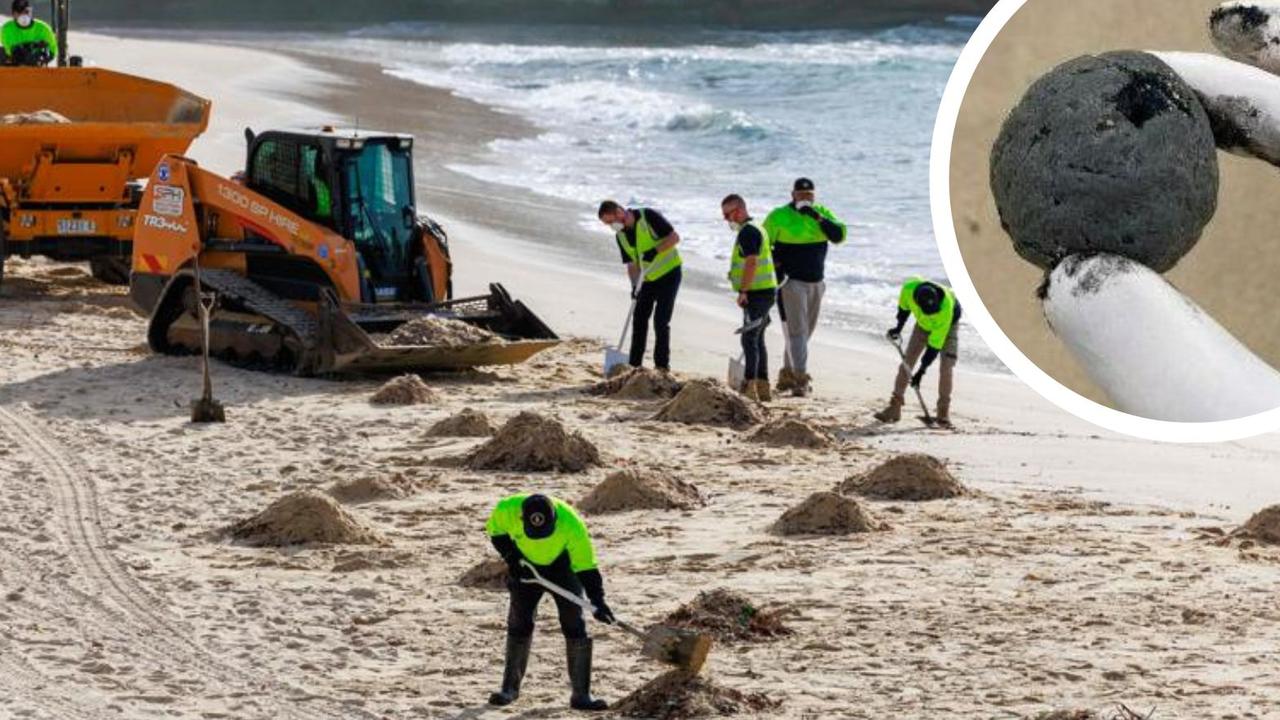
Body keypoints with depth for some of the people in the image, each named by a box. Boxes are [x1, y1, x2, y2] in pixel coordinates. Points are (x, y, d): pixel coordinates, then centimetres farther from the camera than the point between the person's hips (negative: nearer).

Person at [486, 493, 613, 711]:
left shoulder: (571, 524, -36)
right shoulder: (507, 510, -30)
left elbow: (586, 564, -29)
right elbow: (495, 531, -5)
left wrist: (597, 601, -34)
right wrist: (511, 558, -16)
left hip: (563, 568, -2)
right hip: (525, 568, 2)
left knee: (574, 624, -9)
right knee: (519, 623, 3)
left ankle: (581, 695, -5)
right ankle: (510, 688, 18)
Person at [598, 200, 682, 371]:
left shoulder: (649, 217, -18)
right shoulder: (621, 235, 1)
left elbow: (674, 237, -18)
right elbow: (631, 264, 3)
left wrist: (655, 251, -30)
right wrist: (635, 285, -12)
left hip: (668, 274, -7)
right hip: (647, 279, 7)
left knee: (661, 321, -10)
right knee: (639, 320, 6)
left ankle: (662, 365, -3)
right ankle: (634, 364, 14)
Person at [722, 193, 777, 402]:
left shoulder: (748, 231, -13)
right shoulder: (755, 229, 20)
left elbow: (751, 262, -21)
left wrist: (743, 291, -22)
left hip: (757, 293, -11)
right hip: (765, 291, 11)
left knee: (749, 338, -13)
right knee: (757, 339, 15)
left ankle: (750, 386, -19)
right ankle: (763, 388, 19)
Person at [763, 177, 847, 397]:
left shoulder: (822, 213, 7)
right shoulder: (779, 217, -5)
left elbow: (839, 235, -6)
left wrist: (818, 218, -17)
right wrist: (775, 270, -9)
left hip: (816, 283, 6)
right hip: (791, 282, -6)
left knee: (806, 331, 12)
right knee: (796, 331, -12)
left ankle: (787, 375, 23)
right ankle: (801, 378, -17)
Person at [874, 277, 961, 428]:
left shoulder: (946, 309, -43)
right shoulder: (909, 288, -35)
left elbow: (935, 344, -36)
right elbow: (904, 305, -6)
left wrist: (921, 372, -32)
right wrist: (899, 327, -3)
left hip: (949, 324, -4)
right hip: (924, 324, 4)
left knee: (947, 369, -17)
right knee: (906, 363, -3)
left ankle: (943, 414, -6)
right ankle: (894, 408, 3)